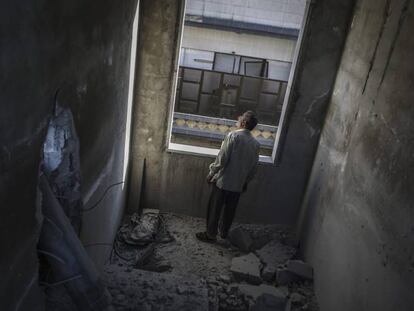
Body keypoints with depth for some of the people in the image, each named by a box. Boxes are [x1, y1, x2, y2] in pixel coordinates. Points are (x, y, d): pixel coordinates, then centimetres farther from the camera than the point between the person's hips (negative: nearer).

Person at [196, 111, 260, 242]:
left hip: (223, 181, -5)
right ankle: (224, 232, 33)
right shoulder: (256, 144, 2)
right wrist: (246, 182, 21)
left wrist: (211, 173, -6)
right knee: (230, 209, 19)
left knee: (215, 208, 8)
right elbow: (254, 167, 8)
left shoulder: (233, 136, -15)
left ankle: (211, 234, 17)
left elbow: (222, 159, -18)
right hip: (238, 184, 5)